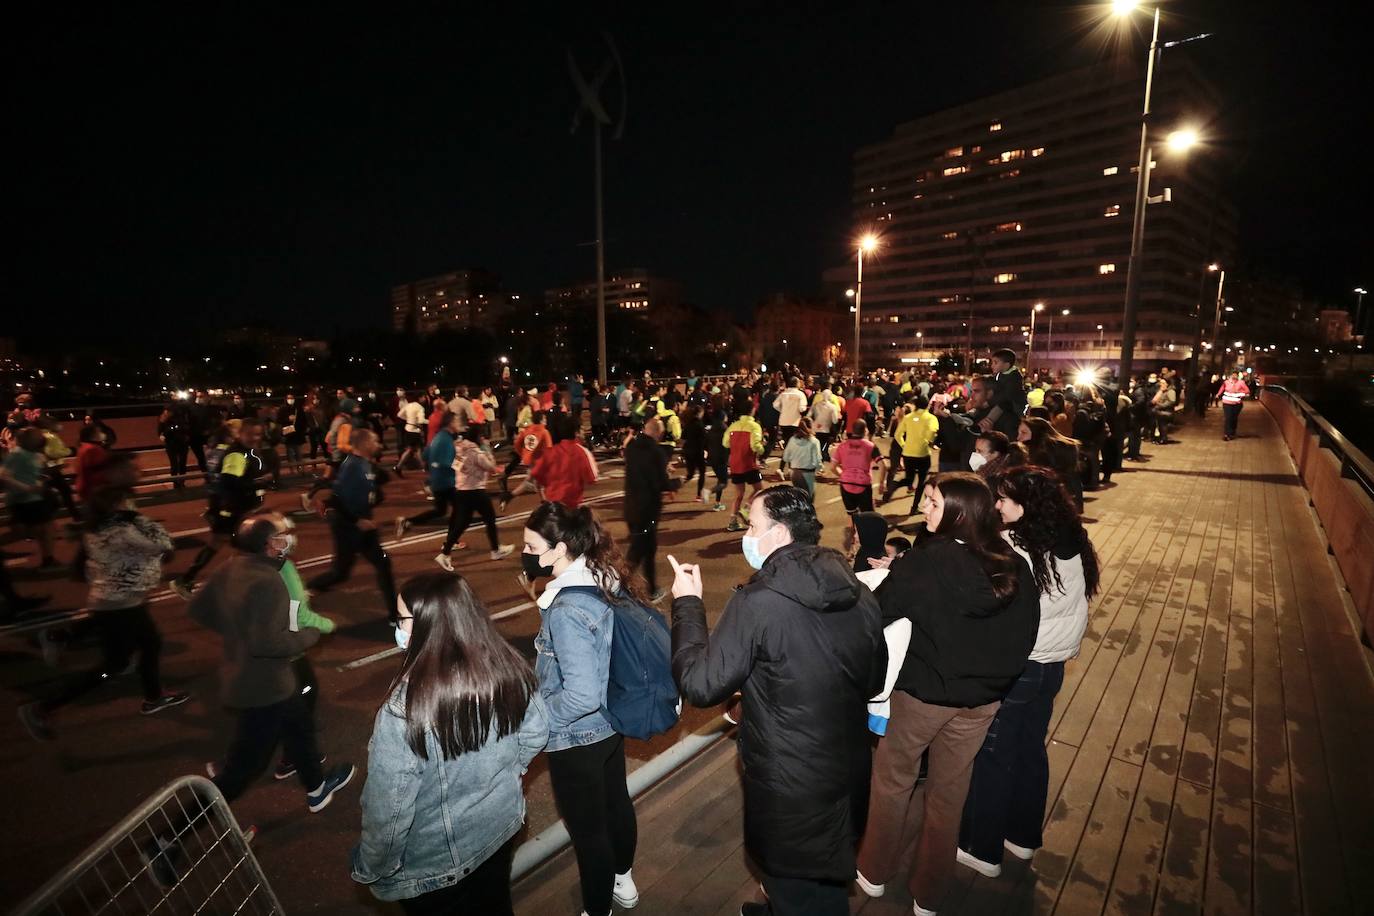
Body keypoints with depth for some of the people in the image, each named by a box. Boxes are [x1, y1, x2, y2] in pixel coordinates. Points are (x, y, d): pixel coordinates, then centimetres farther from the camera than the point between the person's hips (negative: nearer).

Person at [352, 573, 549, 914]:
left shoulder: (405, 708, -34)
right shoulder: (510, 669, -19)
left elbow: (387, 808, -25)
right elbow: (536, 732, -3)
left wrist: (370, 870, -6)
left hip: (435, 863, -4)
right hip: (502, 826, 4)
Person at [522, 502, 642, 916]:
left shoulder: (566, 611, -32)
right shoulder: (609, 580, -8)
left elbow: (581, 695, -32)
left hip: (577, 738, -8)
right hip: (612, 720, 9)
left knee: (587, 829, 15)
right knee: (616, 802, 29)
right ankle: (623, 881, 55)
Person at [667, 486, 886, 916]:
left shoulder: (758, 602, -27)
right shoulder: (858, 593, -8)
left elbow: (699, 684, -21)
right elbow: (874, 680, 5)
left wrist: (687, 604, -11)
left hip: (789, 788, -6)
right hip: (849, 772, 6)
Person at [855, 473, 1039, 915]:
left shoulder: (924, 562, -25)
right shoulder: (1014, 566, -8)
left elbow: (875, 613, -20)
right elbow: (1024, 635, 3)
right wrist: (994, 676, 16)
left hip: (924, 692, -4)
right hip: (982, 699, 5)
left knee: (894, 780, 20)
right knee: (949, 794, 21)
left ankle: (874, 873, 40)